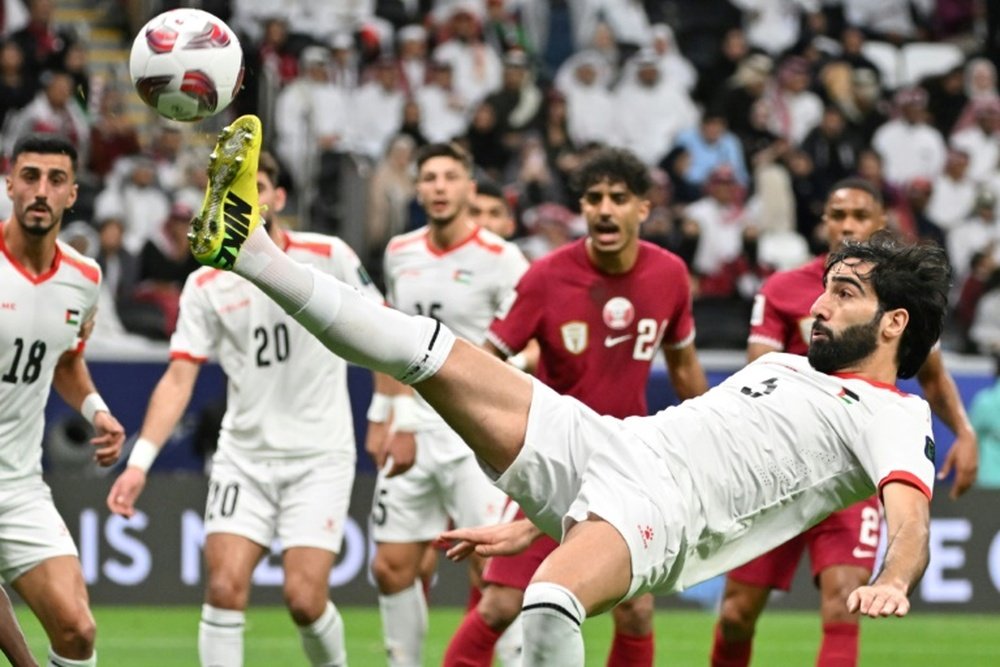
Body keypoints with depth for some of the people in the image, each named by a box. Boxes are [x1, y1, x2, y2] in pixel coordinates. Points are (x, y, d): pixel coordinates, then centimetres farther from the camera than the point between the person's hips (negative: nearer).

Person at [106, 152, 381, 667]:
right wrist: (139, 461, -13)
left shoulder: (329, 256, -4)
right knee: (225, 585, -13)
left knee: (304, 598, -12)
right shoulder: (206, 286, 1)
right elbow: (178, 379, -2)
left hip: (320, 455, -2)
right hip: (244, 455, 2)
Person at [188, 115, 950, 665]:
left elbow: (909, 513, -15)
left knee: (550, 602, -40)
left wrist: (892, 583, -41)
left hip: (661, 510, -8)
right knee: (432, 352, -1)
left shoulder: (892, 419, 4)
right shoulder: (783, 365, 30)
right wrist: (530, 523, 31)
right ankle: (245, 245, 1)